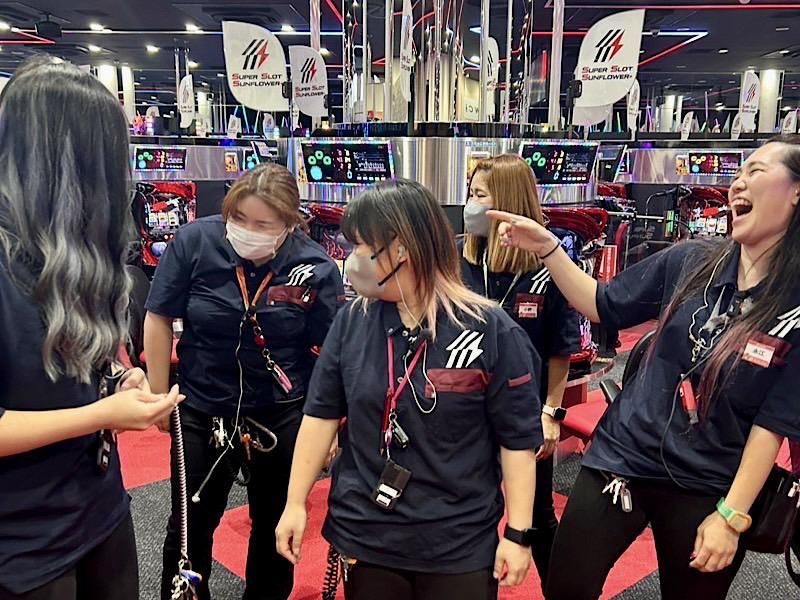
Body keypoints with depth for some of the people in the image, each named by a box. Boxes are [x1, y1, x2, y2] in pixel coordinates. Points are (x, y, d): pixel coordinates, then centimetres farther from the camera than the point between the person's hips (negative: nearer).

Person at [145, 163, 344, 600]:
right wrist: (160, 396, 1)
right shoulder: (194, 242, -14)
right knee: (190, 527, 17)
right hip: (202, 411, 1)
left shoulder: (316, 268, -16)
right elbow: (159, 319, -4)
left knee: (276, 528, 19)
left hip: (283, 417, 0)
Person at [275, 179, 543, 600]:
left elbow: (518, 439, -9)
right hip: (363, 536, 3)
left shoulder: (492, 331, -15)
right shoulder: (351, 321, -5)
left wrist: (518, 533, -6)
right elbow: (322, 414, 1)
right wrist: (296, 502, 2)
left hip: (460, 546, -2)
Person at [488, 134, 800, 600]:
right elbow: (603, 306, 5)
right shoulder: (690, 262, -4)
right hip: (623, 458, 2)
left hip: (705, 489, -2)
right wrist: (548, 248, -6)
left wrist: (731, 514, -11)